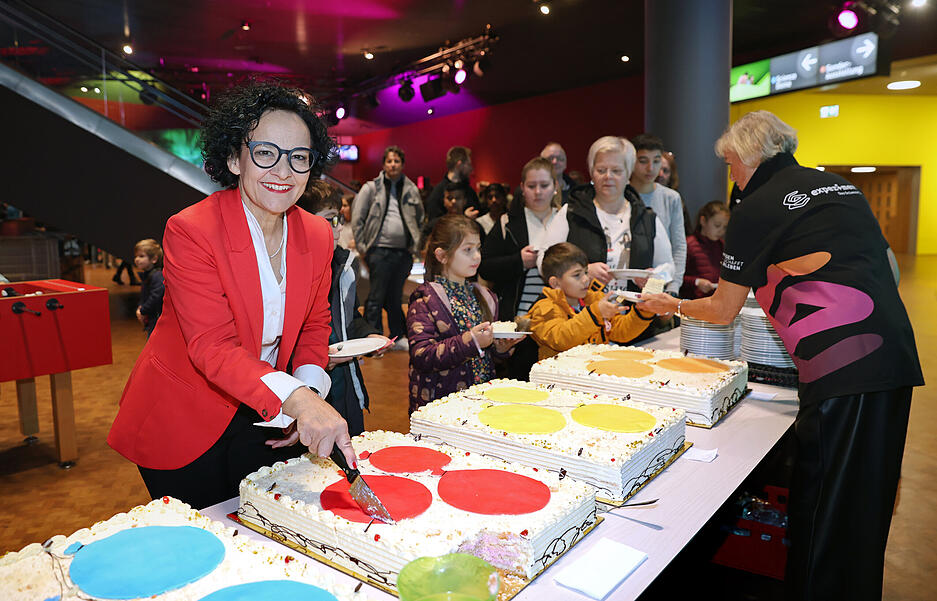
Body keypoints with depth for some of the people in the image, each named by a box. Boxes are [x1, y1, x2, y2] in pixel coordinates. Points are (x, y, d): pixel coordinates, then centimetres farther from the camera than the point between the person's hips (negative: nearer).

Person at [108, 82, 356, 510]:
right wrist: (296, 397, -44)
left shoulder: (318, 236, -4)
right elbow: (211, 346, -29)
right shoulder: (190, 231, -21)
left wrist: (312, 390, -10)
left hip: (266, 424, 5)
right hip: (185, 426, -4)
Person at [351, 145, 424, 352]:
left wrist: (415, 245, 12)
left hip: (403, 252, 4)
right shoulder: (371, 188, 0)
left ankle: (399, 337, 24)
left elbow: (420, 220, 19)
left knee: (396, 297, 13)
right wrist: (363, 247, -4)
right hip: (380, 251, -3)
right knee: (376, 298, 0)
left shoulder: (411, 190, 11)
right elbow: (357, 219, 0)